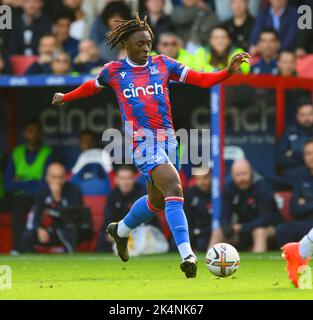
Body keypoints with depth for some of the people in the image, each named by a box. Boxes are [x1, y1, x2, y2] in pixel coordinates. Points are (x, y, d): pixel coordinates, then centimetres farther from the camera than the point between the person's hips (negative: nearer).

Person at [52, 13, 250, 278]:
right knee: (174, 190, -25)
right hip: (142, 140, -5)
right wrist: (65, 98, 37)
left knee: (157, 201, 19)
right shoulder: (113, 71, 4)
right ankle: (187, 255, -33)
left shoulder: (162, 64, 7)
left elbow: (202, 79, 1)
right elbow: (92, 87, 26)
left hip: (168, 139, 5)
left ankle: (120, 231, 49)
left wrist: (229, 71, -13)